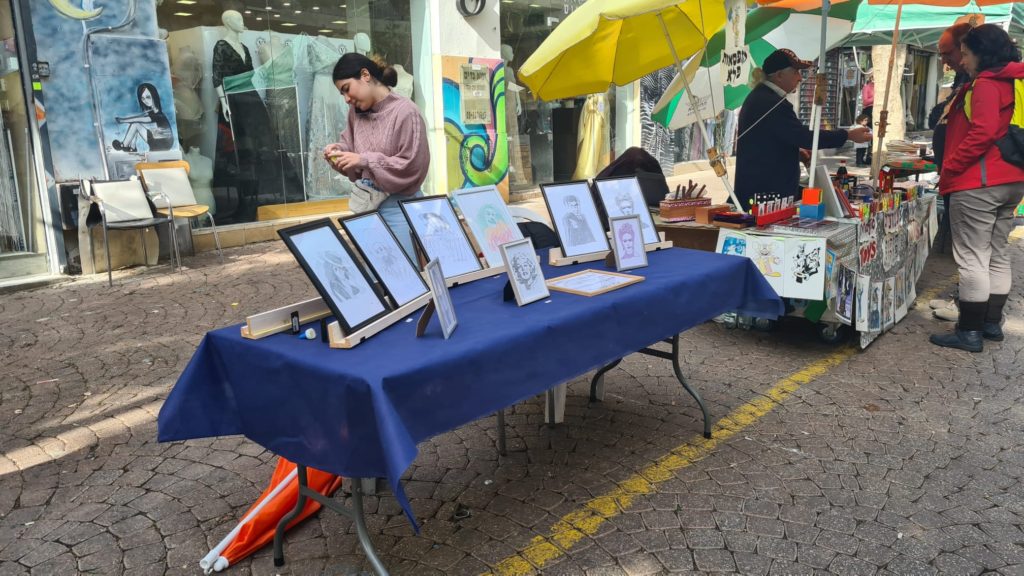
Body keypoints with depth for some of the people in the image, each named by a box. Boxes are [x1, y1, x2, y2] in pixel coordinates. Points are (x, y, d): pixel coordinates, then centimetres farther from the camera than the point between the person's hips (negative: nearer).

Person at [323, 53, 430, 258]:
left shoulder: (405, 112, -13)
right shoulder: (356, 112, 6)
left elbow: (412, 167, -16)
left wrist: (365, 160, -19)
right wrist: (339, 149, -5)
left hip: (399, 206, -6)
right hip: (366, 204, 6)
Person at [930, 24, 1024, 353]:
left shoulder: (985, 84, -12)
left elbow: (982, 134, -22)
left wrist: (947, 171, -14)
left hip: (978, 184, -10)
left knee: (972, 259, -6)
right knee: (997, 256, 15)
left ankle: (970, 332, -2)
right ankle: (992, 323, 23)